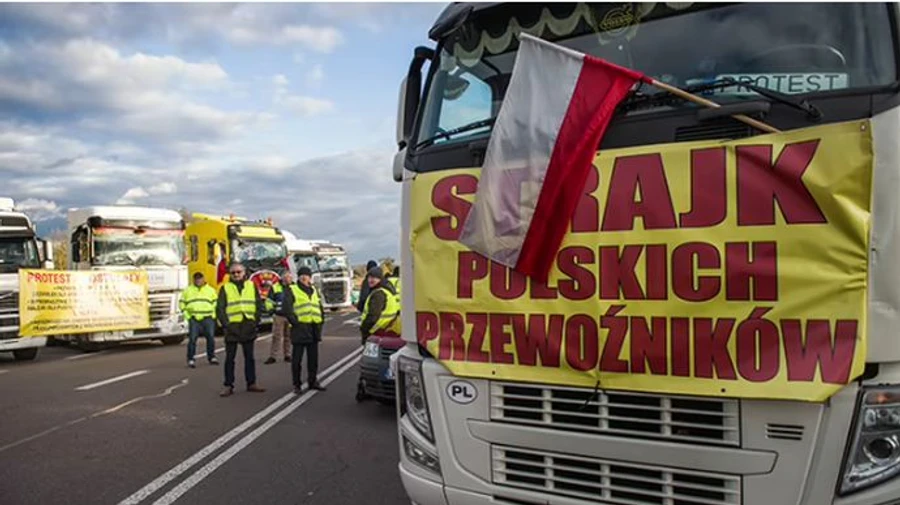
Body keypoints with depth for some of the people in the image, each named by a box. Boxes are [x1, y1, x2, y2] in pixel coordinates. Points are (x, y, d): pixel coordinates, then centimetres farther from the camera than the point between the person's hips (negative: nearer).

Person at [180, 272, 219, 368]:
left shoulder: (210, 290, 10)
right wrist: (187, 316, 3)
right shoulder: (187, 290, 11)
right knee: (192, 339, -6)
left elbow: (216, 304, 10)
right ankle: (190, 359, 0)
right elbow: (182, 304, 12)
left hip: (207, 318, 0)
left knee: (211, 337, -1)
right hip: (194, 319, 0)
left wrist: (212, 316, 0)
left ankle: (211, 357, 11)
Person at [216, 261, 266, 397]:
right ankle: (229, 386, 8)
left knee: (249, 357, 9)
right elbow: (220, 308, -1)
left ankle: (251, 383, 17)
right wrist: (225, 323, -10)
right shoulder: (225, 288, 2)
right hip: (232, 327, -2)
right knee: (230, 358, 3)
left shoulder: (252, 286, 8)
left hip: (248, 327, 2)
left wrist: (256, 321, -2)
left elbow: (259, 304, 7)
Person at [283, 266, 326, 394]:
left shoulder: (314, 290, 19)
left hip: (314, 329, 6)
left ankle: (313, 381, 21)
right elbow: (286, 308, -11)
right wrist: (294, 321, -15)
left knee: (313, 357, 11)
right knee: (297, 358, -2)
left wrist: (321, 320, 13)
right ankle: (297, 384, 6)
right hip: (300, 328, -6)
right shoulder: (291, 290, -2)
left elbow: (320, 306, 25)